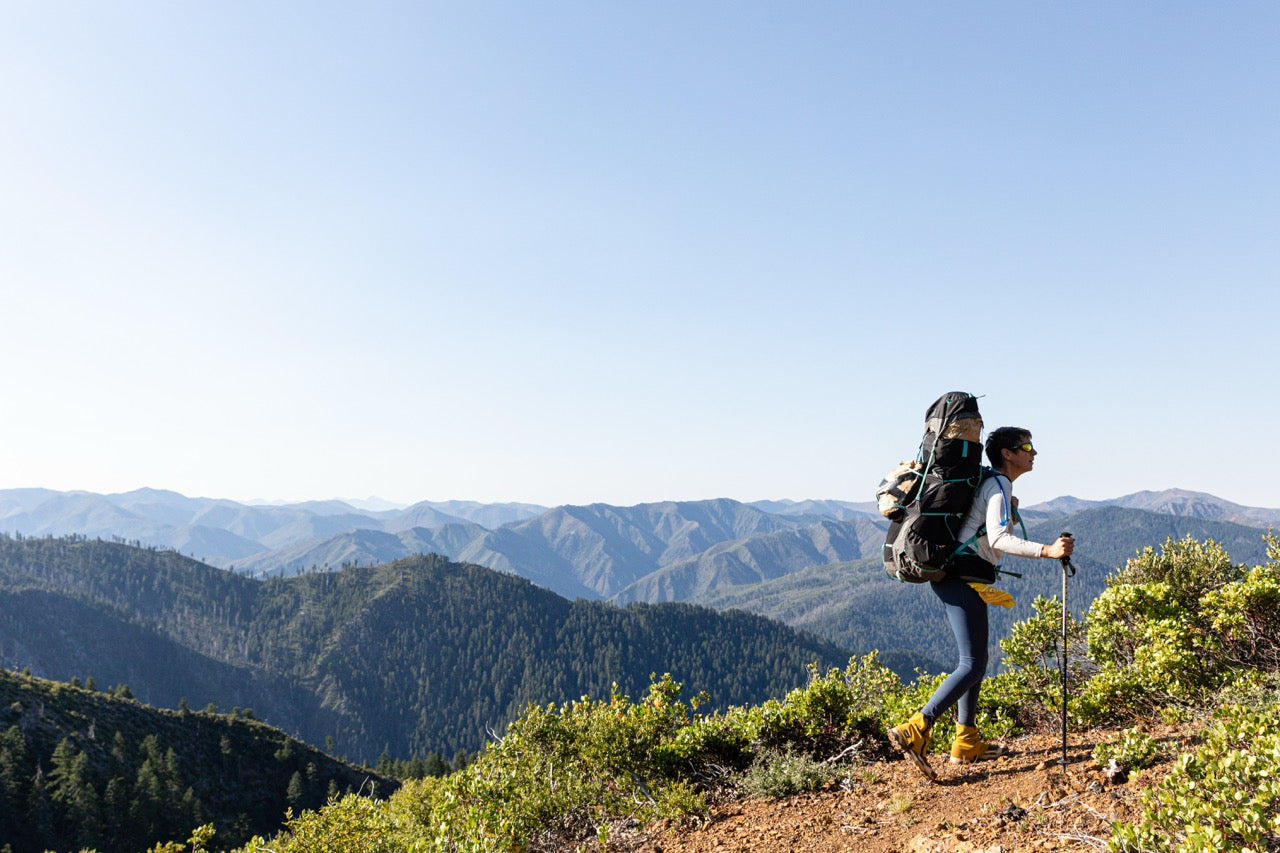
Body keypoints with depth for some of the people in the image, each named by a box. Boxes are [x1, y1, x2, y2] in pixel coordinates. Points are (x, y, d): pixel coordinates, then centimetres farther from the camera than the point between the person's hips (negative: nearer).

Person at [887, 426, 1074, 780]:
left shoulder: (991, 483, 21)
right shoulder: (999, 485, -9)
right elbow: (998, 538, -24)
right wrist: (1047, 551, -31)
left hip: (951, 577, 10)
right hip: (964, 579, -10)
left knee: (972, 661, 15)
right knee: (973, 666, -11)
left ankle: (966, 743, 20)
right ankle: (913, 732, -15)